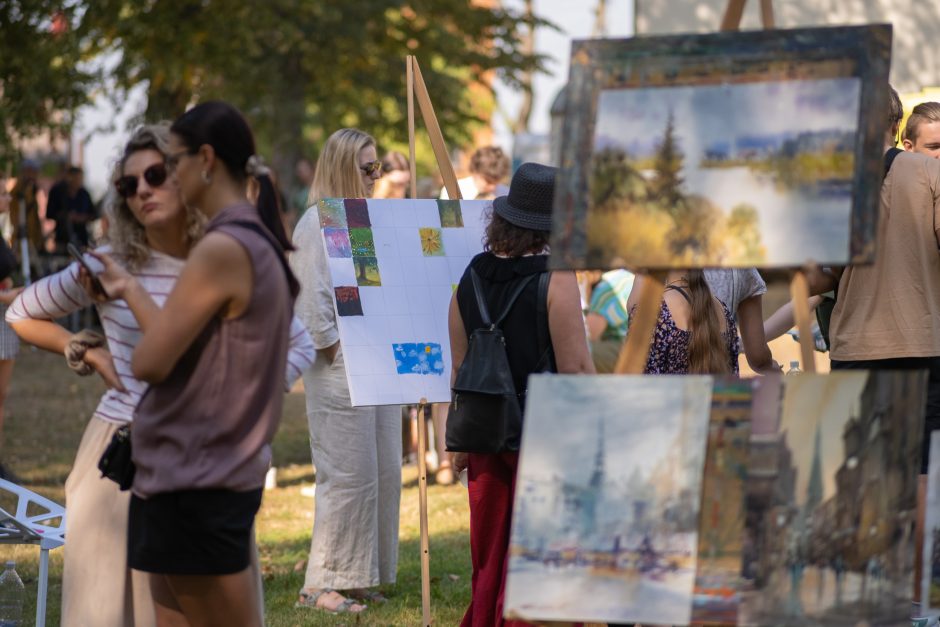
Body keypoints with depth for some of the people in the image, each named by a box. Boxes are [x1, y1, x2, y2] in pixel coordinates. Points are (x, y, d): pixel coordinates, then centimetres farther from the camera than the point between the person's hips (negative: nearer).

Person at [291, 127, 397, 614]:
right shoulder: (318, 223, -10)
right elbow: (310, 300, -16)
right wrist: (334, 350, -14)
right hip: (339, 369, -9)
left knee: (383, 474, 9)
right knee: (347, 477, -7)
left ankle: (359, 577, 18)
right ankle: (321, 585, 0)